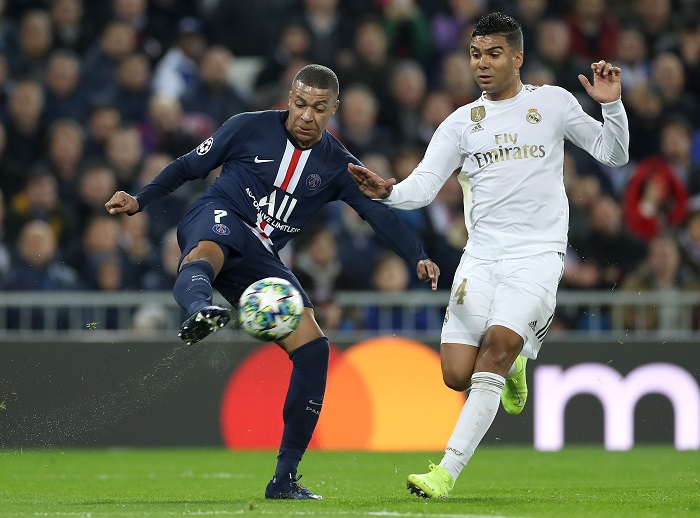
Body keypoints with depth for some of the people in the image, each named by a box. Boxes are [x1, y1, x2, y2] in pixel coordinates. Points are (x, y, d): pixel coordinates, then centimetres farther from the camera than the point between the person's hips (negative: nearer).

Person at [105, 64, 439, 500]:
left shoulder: (338, 166, 8)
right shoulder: (250, 128, 2)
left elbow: (381, 214, 2)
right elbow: (191, 166, 11)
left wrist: (419, 258, -13)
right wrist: (140, 200, 2)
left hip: (259, 260, 4)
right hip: (217, 219, -4)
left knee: (313, 347, -9)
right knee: (209, 248, -43)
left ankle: (286, 478, -1)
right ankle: (200, 311, -84)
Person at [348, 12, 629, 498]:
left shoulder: (553, 102, 6)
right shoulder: (462, 122, 10)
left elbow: (614, 154, 9)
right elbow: (424, 185, 1)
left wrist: (611, 104, -9)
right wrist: (387, 191, -20)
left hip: (537, 253, -3)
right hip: (481, 255, 3)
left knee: (496, 348, -23)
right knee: (457, 375, -6)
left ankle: (448, 471, -23)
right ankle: (512, 366, 31)